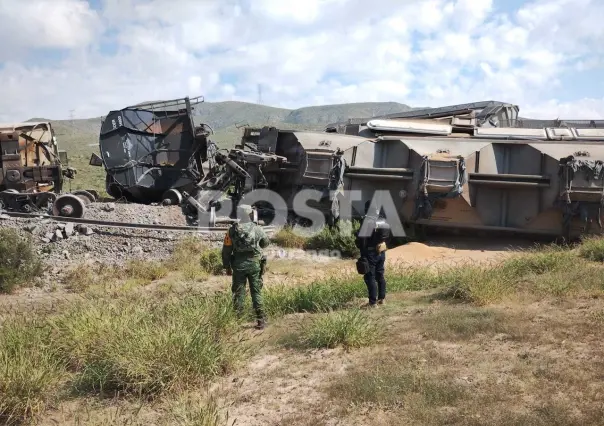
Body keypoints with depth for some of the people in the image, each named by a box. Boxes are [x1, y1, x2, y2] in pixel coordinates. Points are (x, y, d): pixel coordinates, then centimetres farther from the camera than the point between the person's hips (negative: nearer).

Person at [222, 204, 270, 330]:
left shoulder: (232, 230, -3)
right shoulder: (257, 229, -4)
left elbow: (226, 250, -1)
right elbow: (265, 243, 15)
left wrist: (227, 266, 9)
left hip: (238, 265, 1)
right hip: (254, 264, 0)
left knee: (238, 293, 7)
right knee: (256, 292, 6)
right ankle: (261, 320, 5)